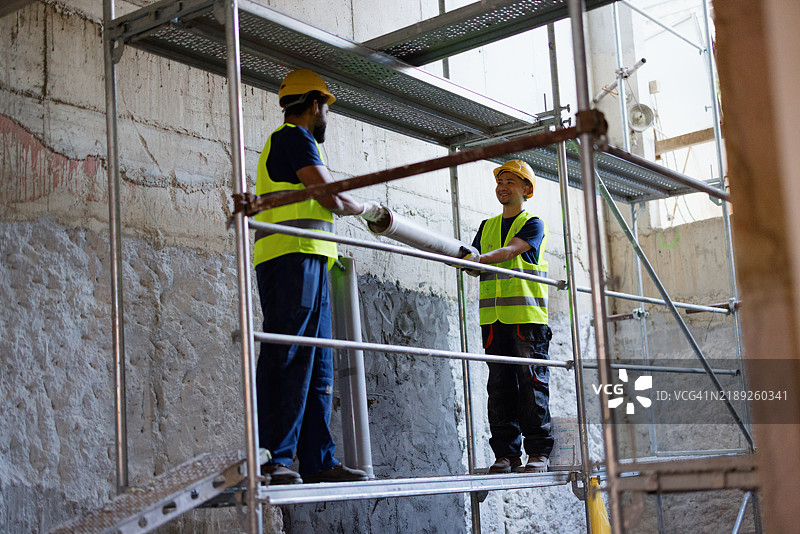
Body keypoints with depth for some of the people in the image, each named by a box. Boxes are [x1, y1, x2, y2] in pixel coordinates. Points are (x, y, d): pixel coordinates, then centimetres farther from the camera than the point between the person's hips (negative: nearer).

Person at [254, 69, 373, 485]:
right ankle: (272, 458, -17)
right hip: (292, 257, -11)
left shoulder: (289, 141, 30)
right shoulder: (293, 137, -2)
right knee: (286, 358, -15)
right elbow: (330, 195, -9)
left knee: (315, 366, 6)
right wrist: (363, 209, 9)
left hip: (308, 263, 11)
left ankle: (318, 460, 5)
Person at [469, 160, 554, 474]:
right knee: (500, 386, 3)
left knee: (531, 383, -5)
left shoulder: (533, 225, 3)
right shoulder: (487, 227, 22)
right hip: (493, 317, 5)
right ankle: (506, 453, 7)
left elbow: (510, 251, -14)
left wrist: (479, 259, -30)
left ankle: (538, 451, 0)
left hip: (527, 316, -5)